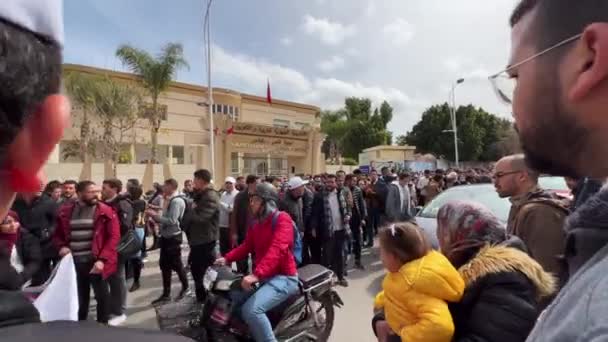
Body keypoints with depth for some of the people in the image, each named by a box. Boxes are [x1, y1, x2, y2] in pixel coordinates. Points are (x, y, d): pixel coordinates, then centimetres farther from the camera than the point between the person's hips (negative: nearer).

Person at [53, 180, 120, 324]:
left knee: (102, 295, 7)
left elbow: (114, 236, -10)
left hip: (95, 261, -3)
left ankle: (103, 325, 25)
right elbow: (58, 234, 18)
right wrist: (62, 246, -3)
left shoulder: (106, 211, -6)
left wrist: (102, 259, -17)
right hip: (74, 262, 3)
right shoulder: (66, 211, 6)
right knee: (79, 296, 17)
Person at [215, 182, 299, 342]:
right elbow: (246, 246, 10)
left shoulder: (282, 218, -15)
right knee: (230, 300, 6)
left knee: (251, 310, -25)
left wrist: (257, 274, -39)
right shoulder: (257, 224, 14)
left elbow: (277, 249, -29)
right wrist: (227, 258, -6)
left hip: (283, 277, -9)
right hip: (263, 277, 9)